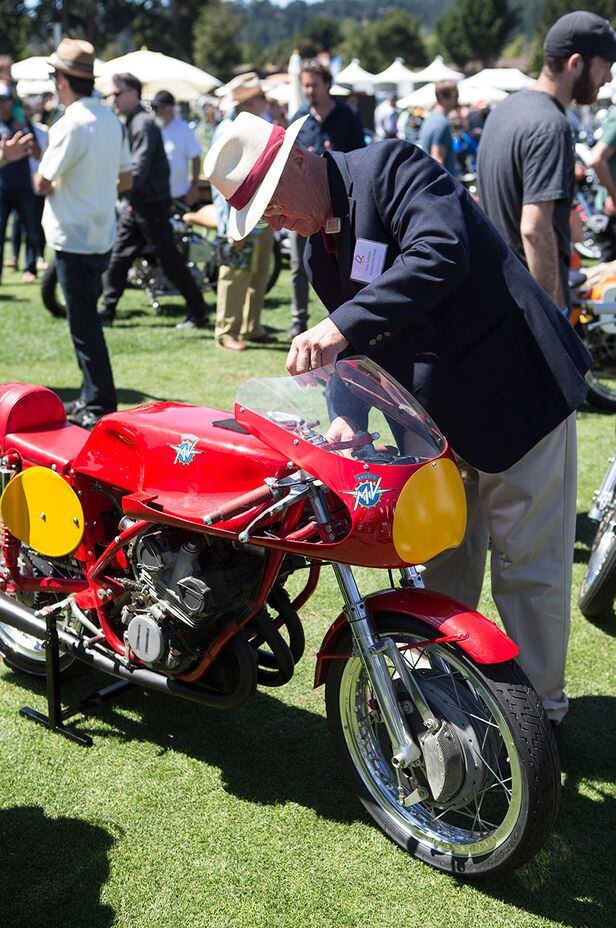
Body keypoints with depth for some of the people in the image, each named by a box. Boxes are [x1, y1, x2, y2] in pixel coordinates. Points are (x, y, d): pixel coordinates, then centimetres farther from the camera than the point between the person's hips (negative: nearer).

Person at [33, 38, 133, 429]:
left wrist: (39, 176, 6)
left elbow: (43, 184, -15)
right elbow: (126, 181, 15)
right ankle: (91, 397, 24)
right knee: (86, 319, 17)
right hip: (102, 233, 8)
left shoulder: (71, 124, -17)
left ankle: (100, 407, 1)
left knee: (84, 325, -3)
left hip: (73, 238, -8)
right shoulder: (111, 119, 8)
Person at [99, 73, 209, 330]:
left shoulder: (144, 124, -16)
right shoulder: (131, 123, 15)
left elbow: (139, 169, -25)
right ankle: (106, 311, 14)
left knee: (170, 259, -3)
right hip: (134, 202, 9)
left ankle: (197, 311, 6)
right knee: (117, 257, 8)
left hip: (151, 202, -9)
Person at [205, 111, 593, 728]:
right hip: (440, 415, 8)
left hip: (519, 390, -8)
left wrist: (341, 327, -35)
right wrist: (346, 412, -9)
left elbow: (440, 255, -32)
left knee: (527, 562, 2)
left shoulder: (391, 166, -15)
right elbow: (362, 345, 11)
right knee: (440, 564, 15)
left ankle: (539, 707, 18)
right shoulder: (320, 253, 10)